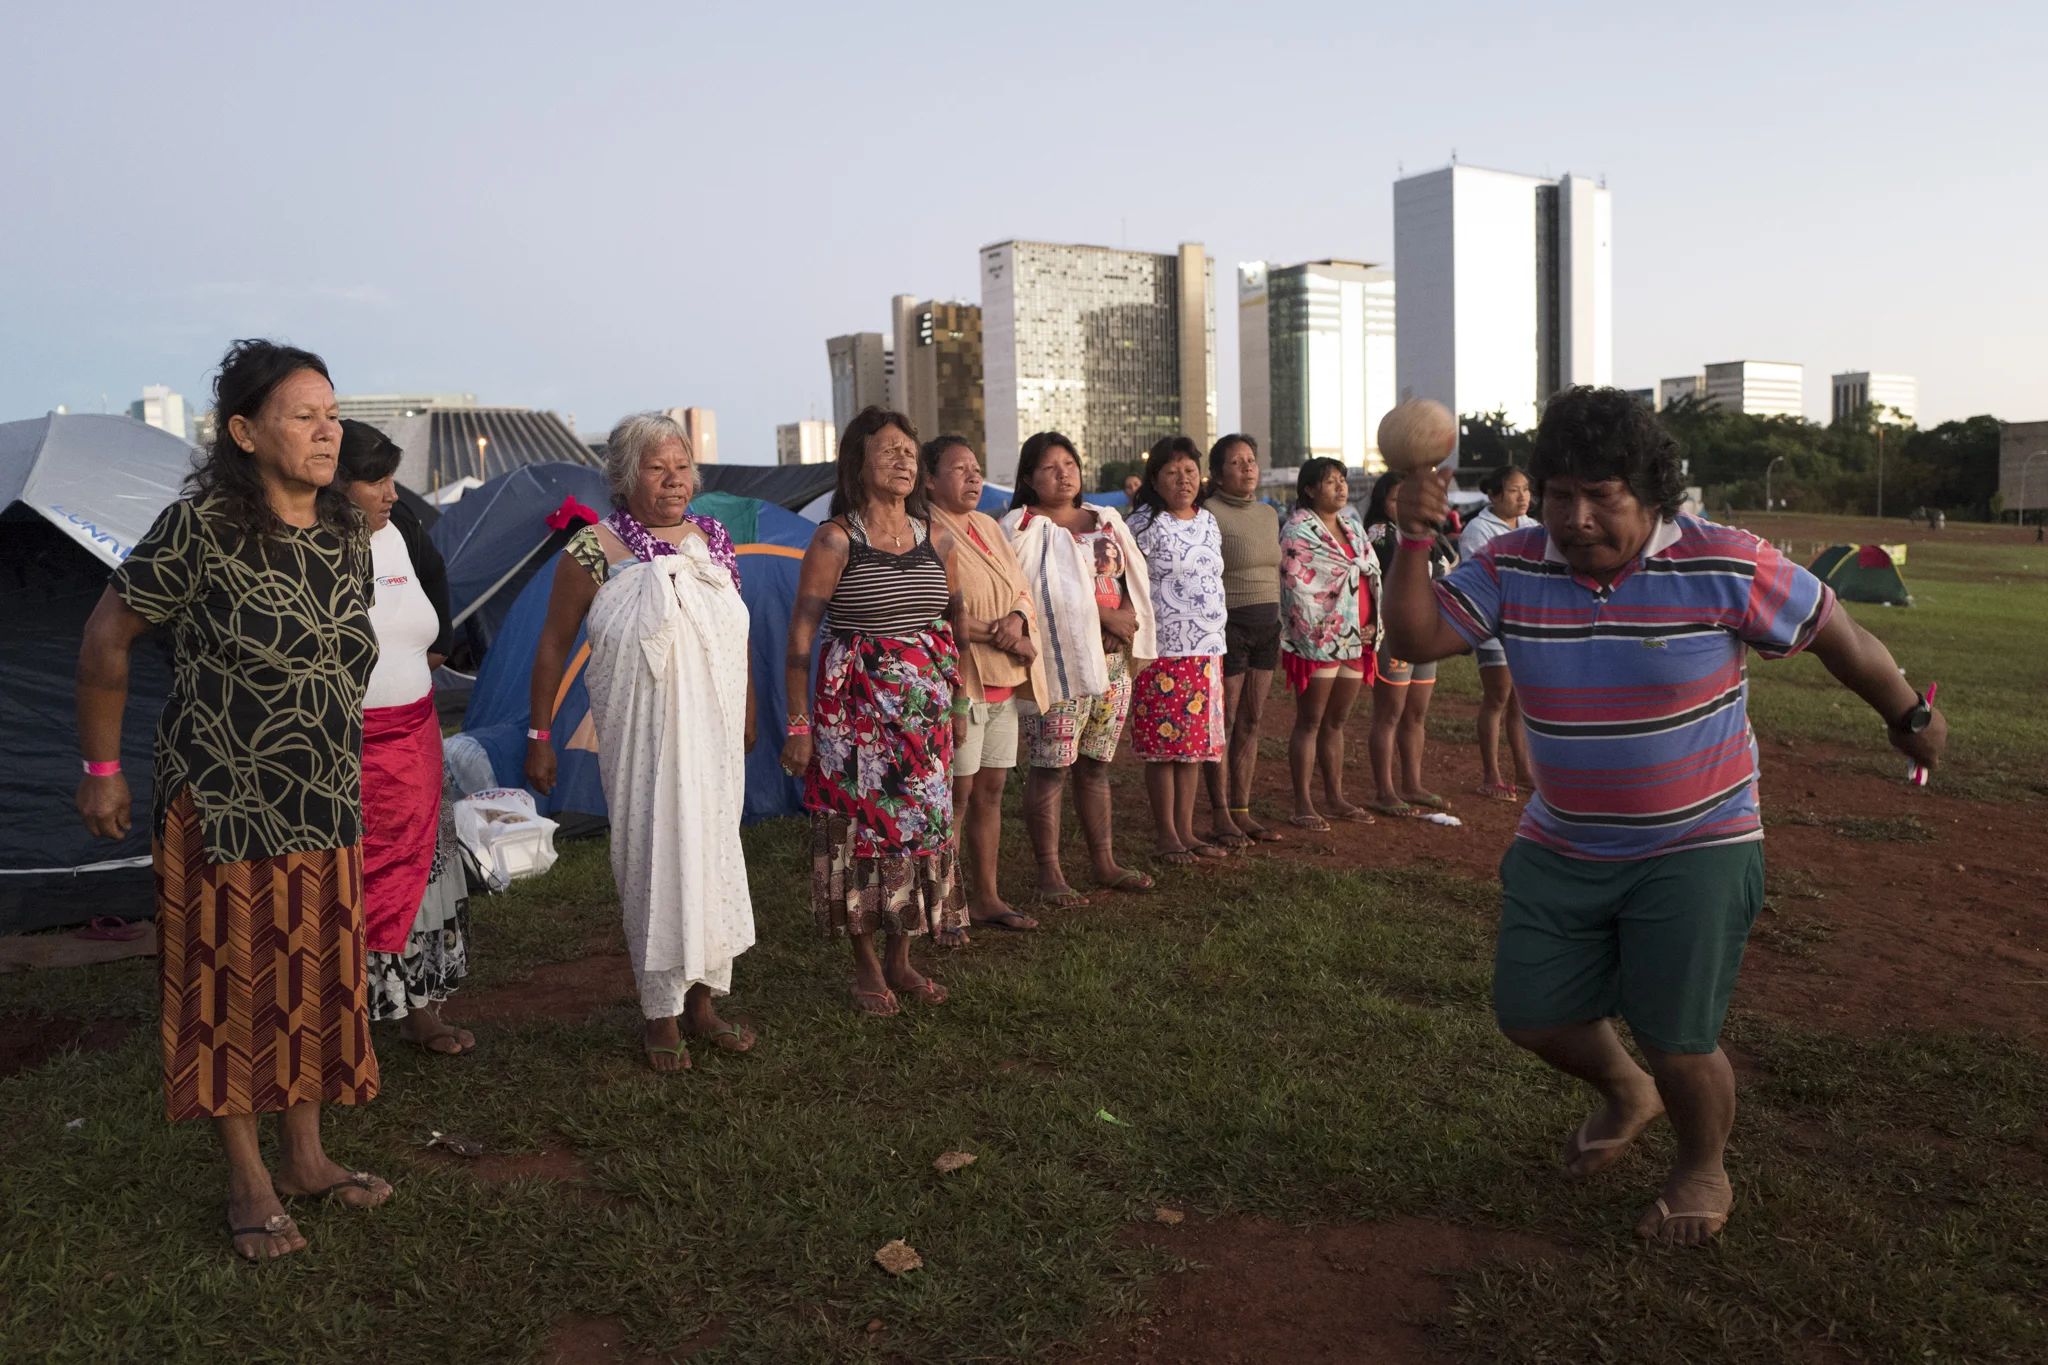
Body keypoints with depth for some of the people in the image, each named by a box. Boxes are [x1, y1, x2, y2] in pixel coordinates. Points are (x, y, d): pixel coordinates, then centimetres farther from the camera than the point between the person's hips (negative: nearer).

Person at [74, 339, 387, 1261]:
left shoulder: (346, 539, 2)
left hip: (323, 810, 6)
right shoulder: (199, 528, -15)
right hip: (219, 806, -5)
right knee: (228, 987, 6)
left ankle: (305, 1160, 29)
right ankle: (249, 1185, 21)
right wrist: (102, 770, -3)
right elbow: (106, 640, -7)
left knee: (314, 983, 13)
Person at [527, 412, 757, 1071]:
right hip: (642, 737, -5)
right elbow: (552, 646, -2)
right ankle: (661, 1013, 11)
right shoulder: (593, 550, -7)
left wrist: (747, 715, 22)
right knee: (653, 856, -2)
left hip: (714, 730, 5)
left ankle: (701, 999, 22)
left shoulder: (713, 542, 8)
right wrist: (539, 734, -3)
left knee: (714, 852, 8)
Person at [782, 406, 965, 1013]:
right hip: (857, 705, -5)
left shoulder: (936, 538, 7)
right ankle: (867, 967, 15)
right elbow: (800, 634, -7)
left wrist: (956, 703, 16)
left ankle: (900, 958, 23)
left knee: (922, 825, 8)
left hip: (925, 707, 5)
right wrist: (798, 723, -10)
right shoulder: (835, 540, -7)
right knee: (862, 826, 0)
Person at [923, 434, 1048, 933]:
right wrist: (1004, 638, -14)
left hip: (1003, 684, 8)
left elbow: (1022, 590, 18)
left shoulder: (988, 526, 17)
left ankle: (985, 897, 19)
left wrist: (1016, 619, -6)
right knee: (956, 792, -5)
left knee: (991, 789, 11)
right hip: (958, 681, -8)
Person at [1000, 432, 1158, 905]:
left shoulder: (1106, 521, 17)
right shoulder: (1023, 528, -5)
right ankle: (1049, 875, 4)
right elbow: (1050, 594, -15)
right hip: (1058, 660, -6)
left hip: (1112, 659, 6)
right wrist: (1103, 614, -15)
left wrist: (1127, 615, -7)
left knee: (1096, 764, 14)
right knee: (1050, 768, -3)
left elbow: (1132, 577, 13)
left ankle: (1105, 863, 22)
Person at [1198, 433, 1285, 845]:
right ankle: (1220, 817, 6)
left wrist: (1277, 620, 18)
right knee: (1224, 723, -1)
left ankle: (1242, 811, 16)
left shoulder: (1268, 513, 14)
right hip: (1227, 624, -7)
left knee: (1251, 721, 9)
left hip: (1267, 626, 7)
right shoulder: (1209, 514, -10)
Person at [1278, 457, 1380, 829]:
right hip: (1318, 641, -7)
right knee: (1310, 722, -2)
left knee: (1337, 721, 13)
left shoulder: (1352, 525, 15)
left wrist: (1372, 625, 5)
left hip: (1356, 640, 7)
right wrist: (1326, 635, -15)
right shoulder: (1298, 530, -9)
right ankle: (1303, 804, 3)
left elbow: (1372, 573, 16)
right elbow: (1298, 588, -14)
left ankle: (1335, 798, 21)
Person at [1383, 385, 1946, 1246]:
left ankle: (1703, 1170, 34)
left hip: (1695, 849, -4)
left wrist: (1910, 716, 10)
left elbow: (1832, 632, -3)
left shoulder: (1725, 567, -17)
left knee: (1677, 1040, 0)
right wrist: (1414, 543, -29)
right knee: (1530, 1013, 10)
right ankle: (1624, 1094, 44)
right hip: (1561, 846, 4)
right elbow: (1415, 639, -15)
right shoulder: (1512, 568, -9)